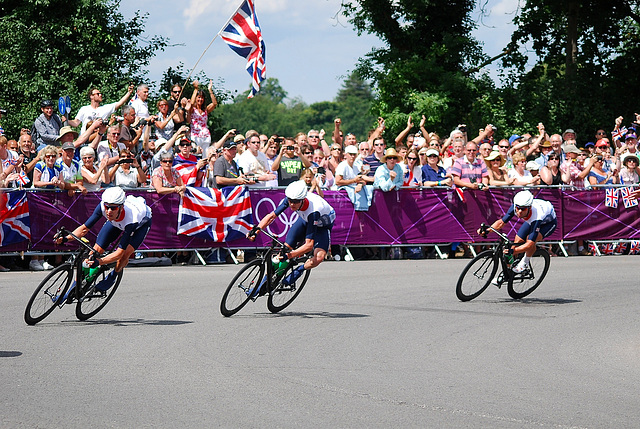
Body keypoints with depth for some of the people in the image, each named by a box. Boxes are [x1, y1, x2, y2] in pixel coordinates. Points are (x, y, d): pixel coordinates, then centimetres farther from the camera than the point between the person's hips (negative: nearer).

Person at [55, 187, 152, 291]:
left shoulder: (131, 219, -45)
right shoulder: (102, 206, -36)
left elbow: (119, 253, -43)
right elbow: (85, 228, -25)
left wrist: (99, 261, -59)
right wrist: (66, 238, -42)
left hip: (141, 222, -4)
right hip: (116, 222, 4)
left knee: (126, 253, -27)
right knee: (96, 251, -9)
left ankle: (113, 276, 5)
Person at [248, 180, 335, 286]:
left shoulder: (313, 211, -43)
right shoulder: (290, 199, -30)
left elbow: (309, 245, -42)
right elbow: (271, 216, -20)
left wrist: (289, 255, -54)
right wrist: (256, 230, -37)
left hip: (323, 224, -5)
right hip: (305, 219, 5)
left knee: (319, 257, -27)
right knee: (285, 248, -10)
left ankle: (300, 270, 3)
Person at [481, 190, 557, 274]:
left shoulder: (536, 217, -45)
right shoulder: (515, 206, -31)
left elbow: (530, 244, -46)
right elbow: (501, 222, -19)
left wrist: (512, 251, -58)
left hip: (549, 222, -6)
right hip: (531, 220, 6)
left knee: (530, 240, -30)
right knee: (518, 241, -10)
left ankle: (525, 262, -3)